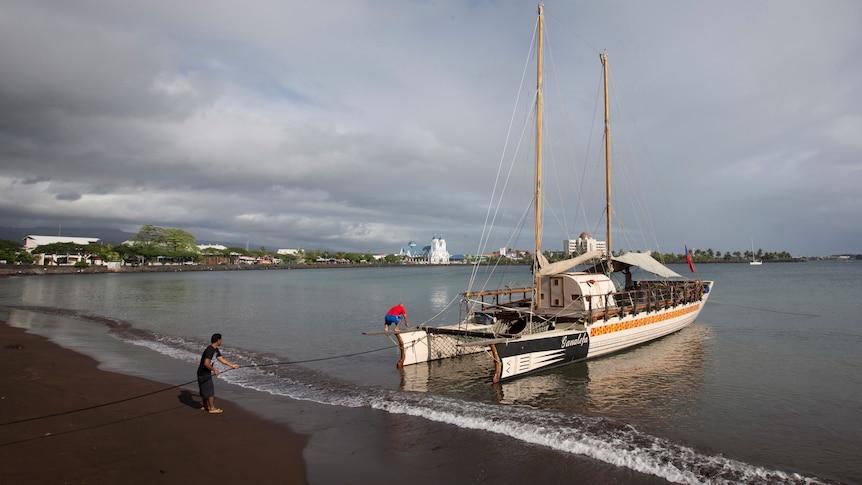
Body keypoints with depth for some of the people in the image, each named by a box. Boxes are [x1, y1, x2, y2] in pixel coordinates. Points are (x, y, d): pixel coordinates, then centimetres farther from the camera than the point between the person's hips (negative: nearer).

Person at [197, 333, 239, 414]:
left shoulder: (215, 350, 8)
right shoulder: (209, 350, -24)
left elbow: (221, 359, 17)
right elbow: (206, 363, -31)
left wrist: (232, 365, 16)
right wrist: (214, 370, -19)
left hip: (207, 373, 10)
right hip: (203, 373, -10)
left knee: (205, 389, 20)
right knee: (210, 389, -4)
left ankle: (205, 406, 33)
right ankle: (212, 408, 4)